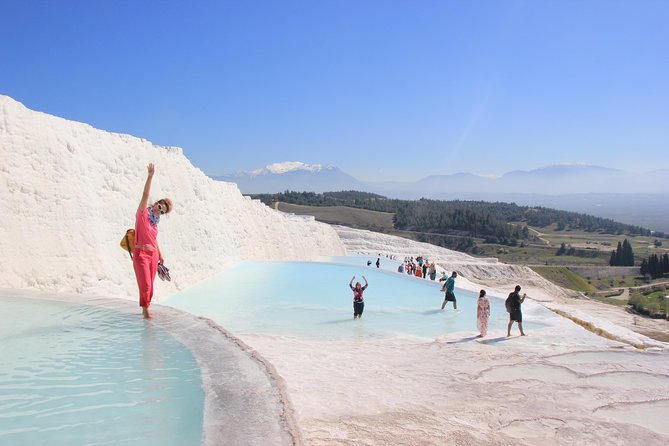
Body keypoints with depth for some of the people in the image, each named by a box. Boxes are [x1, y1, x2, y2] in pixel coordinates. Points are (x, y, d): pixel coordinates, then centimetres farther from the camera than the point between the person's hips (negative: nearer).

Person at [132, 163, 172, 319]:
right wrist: (150, 176, -23)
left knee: (150, 285, 11)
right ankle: (145, 309, 9)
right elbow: (145, 195, -16)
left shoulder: (155, 222, 11)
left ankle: (145, 309, 23)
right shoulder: (142, 214, -6)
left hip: (153, 255, 6)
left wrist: (160, 254, 29)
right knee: (145, 285, -7)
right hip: (141, 254, -6)